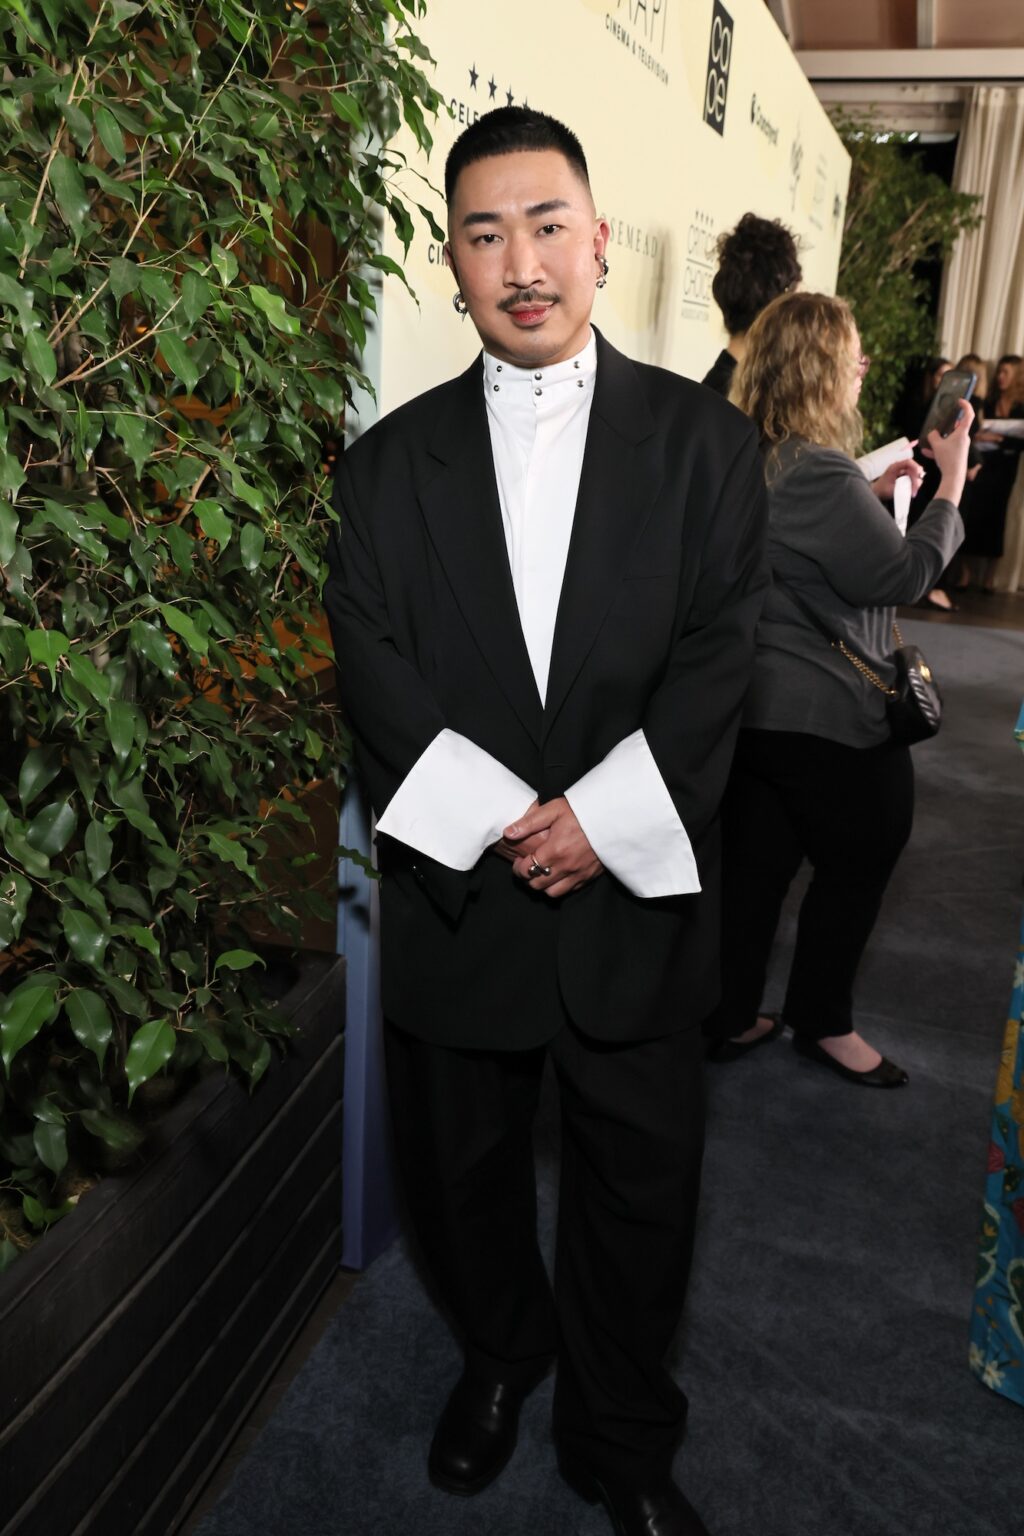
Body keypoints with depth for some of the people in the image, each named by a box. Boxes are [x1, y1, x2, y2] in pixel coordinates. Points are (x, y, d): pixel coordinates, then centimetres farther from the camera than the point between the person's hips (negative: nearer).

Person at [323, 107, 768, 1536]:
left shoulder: (705, 441, 0)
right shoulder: (390, 460, 3)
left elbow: (717, 657, -7)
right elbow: (372, 668, -5)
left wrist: (596, 817, -18)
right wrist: (498, 819, -17)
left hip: (634, 894, -1)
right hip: (456, 897, 2)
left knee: (639, 1188, 13)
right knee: (460, 1168, 19)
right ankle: (498, 1357, 49)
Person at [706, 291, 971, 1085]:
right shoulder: (819, 473, -23)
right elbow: (903, 574, -18)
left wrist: (872, 493, 15)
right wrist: (953, 482, -8)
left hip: (750, 708, 9)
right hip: (829, 717, -8)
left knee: (752, 869, 15)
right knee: (858, 866, 11)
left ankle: (731, 1017, 26)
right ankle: (824, 1022, 26)